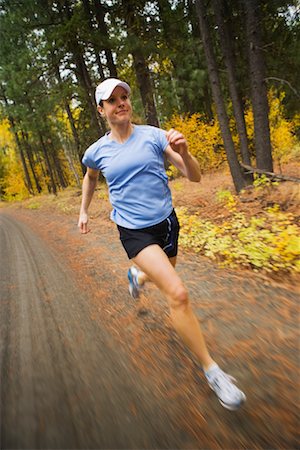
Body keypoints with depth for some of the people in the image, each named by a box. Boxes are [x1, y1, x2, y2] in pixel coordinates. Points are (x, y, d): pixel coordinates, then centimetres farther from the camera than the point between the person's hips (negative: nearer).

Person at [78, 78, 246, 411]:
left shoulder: (153, 135, -4)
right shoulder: (97, 151, -1)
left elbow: (194, 177, -9)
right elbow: (90, 177, 23)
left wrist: (182, 152, -27)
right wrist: (83, 210, 25)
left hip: (166, 223, 3)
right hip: (134, 232, -3)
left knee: (163, 280, 25)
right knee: (177, 293, -20)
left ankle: (136, 276, 62)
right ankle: (211, 370, -2)